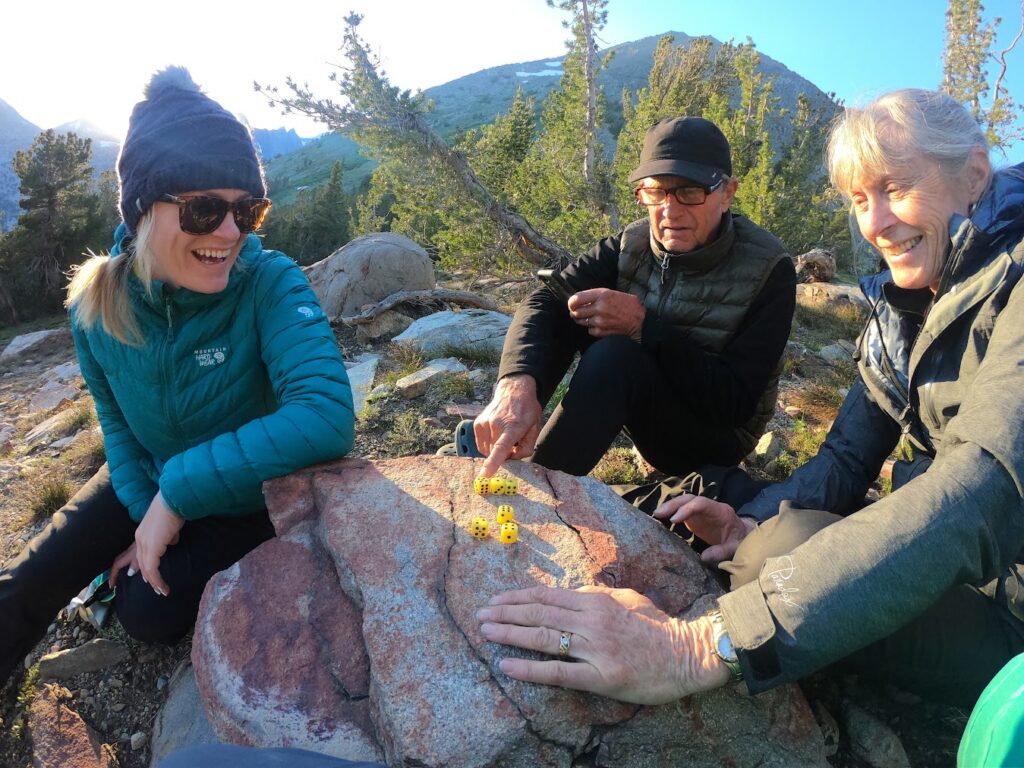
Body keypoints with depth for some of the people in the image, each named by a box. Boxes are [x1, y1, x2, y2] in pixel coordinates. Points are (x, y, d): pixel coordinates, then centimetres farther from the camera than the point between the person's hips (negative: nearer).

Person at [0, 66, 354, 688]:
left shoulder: (270, 284, -32)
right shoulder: (98, 300, -17)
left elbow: (326, 418, -47)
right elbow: (116, 420, 1)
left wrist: (176, 494, -37)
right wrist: (145, 512, -12)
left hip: (247, 493, -4)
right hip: (151, 480, 4)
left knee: (150, 613, -12)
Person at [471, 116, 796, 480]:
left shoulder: (769, 271, -19)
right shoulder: (631, 245, -9)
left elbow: (736, 403, -25)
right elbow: (546, 304, -25)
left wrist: (643, 324, -34)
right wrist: (518, 381, -46)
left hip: (715, 437, -4)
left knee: (614, 354, -32)